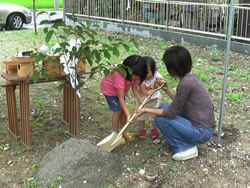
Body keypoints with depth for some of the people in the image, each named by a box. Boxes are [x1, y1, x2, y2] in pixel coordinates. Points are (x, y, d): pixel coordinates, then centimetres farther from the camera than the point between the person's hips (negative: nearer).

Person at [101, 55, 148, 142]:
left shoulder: (135, 75, -24)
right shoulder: (120, 75, -43)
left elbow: (135, 89, -16)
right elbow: (121, 98, -39)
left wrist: (142, 101, -31)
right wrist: (128, 114, -40)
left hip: (121, 89, 6)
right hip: (109, 89, -6)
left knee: (123, 109, 7)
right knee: (117, 110, -9)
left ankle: (123, 131, 23)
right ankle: (116, 134, 5)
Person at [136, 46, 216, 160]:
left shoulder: (185, 83, -24)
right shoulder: (191, 76, 4)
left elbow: (172, 113, -16)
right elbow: (178, 103, 13)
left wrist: (146, 110, -8)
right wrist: (167, 90, 3)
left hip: (201, 132, -9)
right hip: (205, 126, 9)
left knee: (160, 118, -10)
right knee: (163, 108, 10)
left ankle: (186, 148, 0)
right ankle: (188, 142, 12)